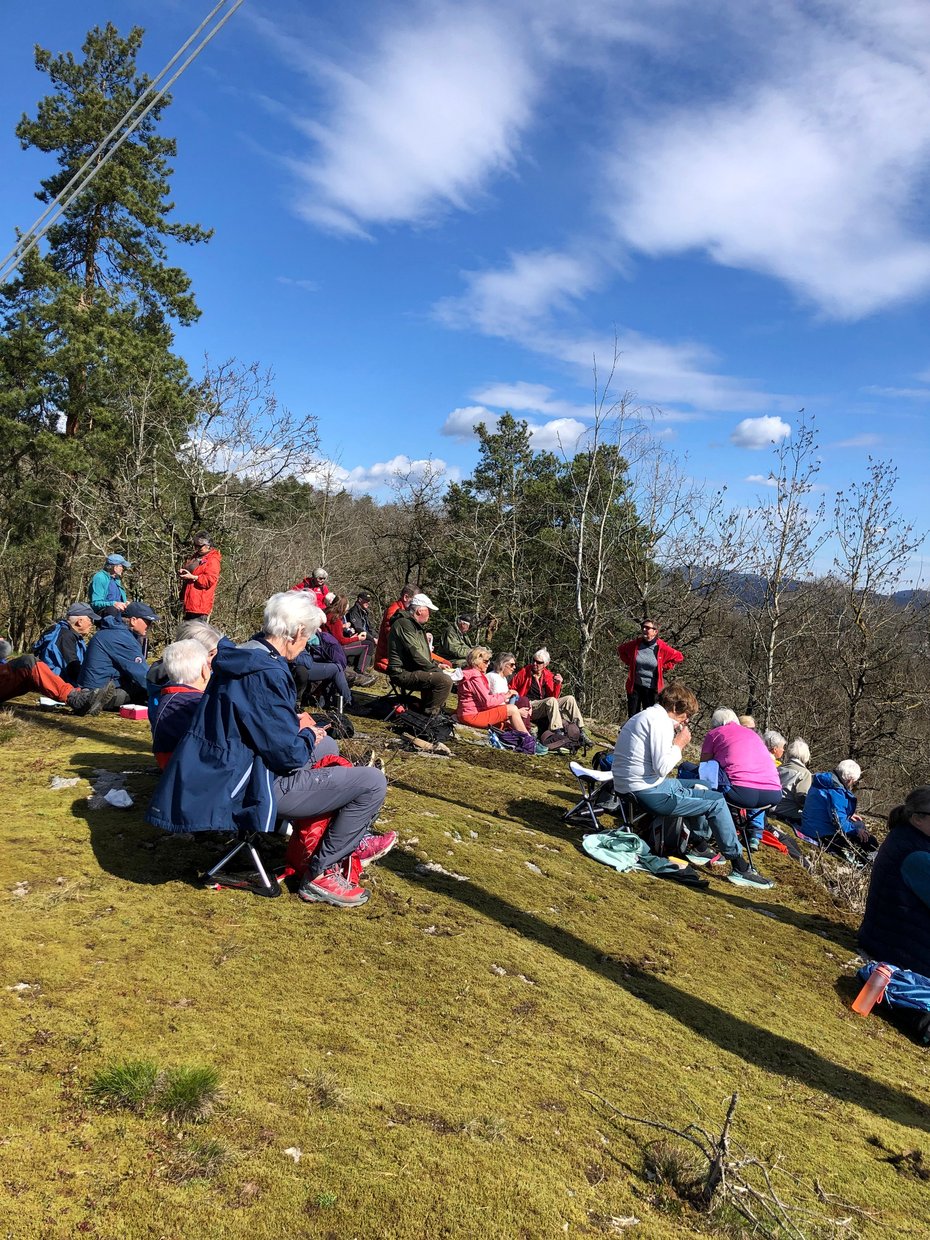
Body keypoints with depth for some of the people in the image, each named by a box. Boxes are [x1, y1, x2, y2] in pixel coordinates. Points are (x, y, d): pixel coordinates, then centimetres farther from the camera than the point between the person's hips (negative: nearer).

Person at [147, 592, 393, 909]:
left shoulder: (240, 657, 4)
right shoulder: (266, 674, -26)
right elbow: (289, 754, -24)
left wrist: (294, 722, 11)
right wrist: (308, 735, -3)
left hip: (229, 771, 11)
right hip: (257, 786, -10)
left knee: (327, 746, 29)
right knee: (373, 782, -11)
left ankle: (354, 840, 34)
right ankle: (320, 874, 4)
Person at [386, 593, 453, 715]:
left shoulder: (416, 625, 20)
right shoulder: (404, 624, -15)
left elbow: (422, 653, 27)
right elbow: (415, 654, -20)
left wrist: (436, 665, 13)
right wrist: (434, 669, -14)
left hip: (411, 669, 11)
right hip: (403, 673, -11)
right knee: (445, 681, -23)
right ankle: (430, 714, -11)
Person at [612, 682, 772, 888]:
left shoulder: (645, 715, 16)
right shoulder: (660, 720, -15)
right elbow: (662, 767, -23)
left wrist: (673, 739, 6)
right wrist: (678, 745, -8)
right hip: (647, 792, -10)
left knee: (701, 787, 25)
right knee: (716, 802, -5)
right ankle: (739, 868, 1)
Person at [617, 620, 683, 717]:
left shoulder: (662, 648, -12)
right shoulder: (635, 644, -6)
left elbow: (679, 657, 1)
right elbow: (621, 649, 15)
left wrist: (664, 668, -3)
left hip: (651, 688, -2)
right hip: (634, 686, 2)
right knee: (632, 717, 9)